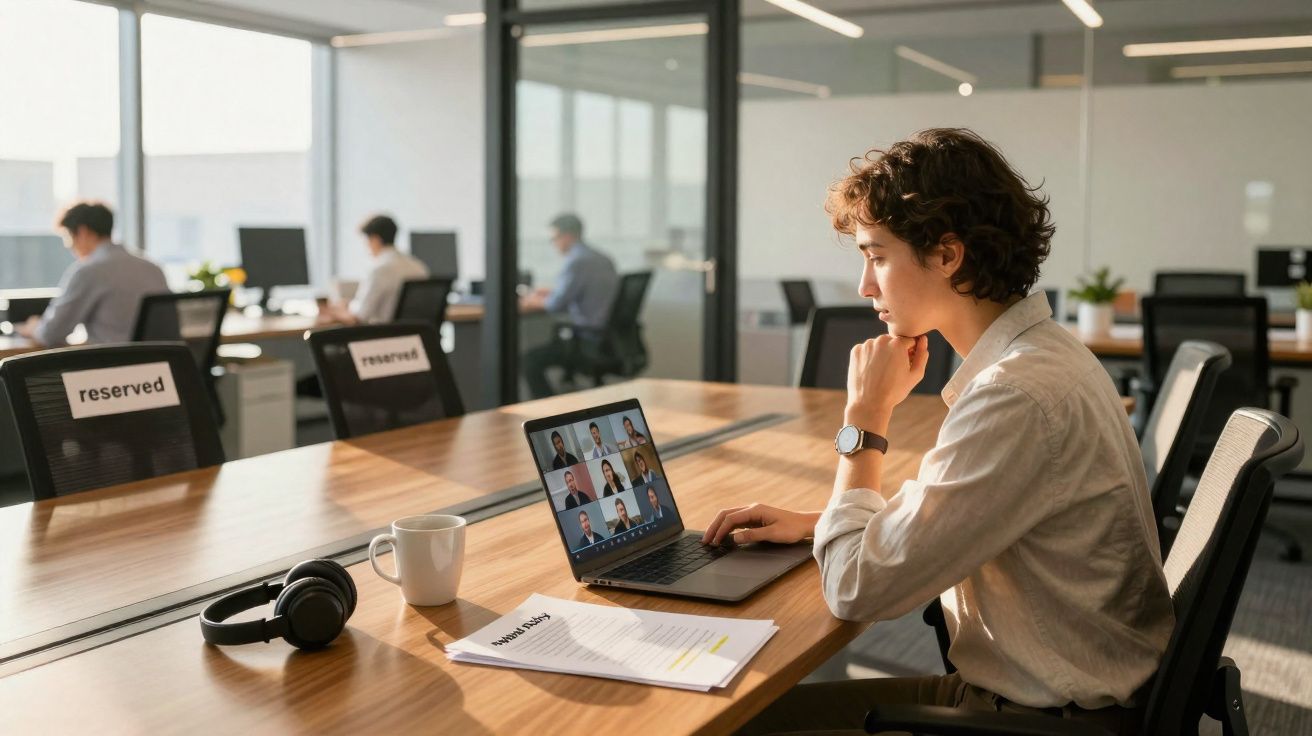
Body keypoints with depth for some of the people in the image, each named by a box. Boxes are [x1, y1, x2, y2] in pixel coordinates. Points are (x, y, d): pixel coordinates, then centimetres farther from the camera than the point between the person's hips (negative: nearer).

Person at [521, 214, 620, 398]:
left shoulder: (576, 262, -16)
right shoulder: (604, 259, 11)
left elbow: (556, 305, -18)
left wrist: (534, 302, 2)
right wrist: (551, 293, 23)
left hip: (588, 340, -9)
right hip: (609, 337, 9)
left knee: (530, 360, -4)